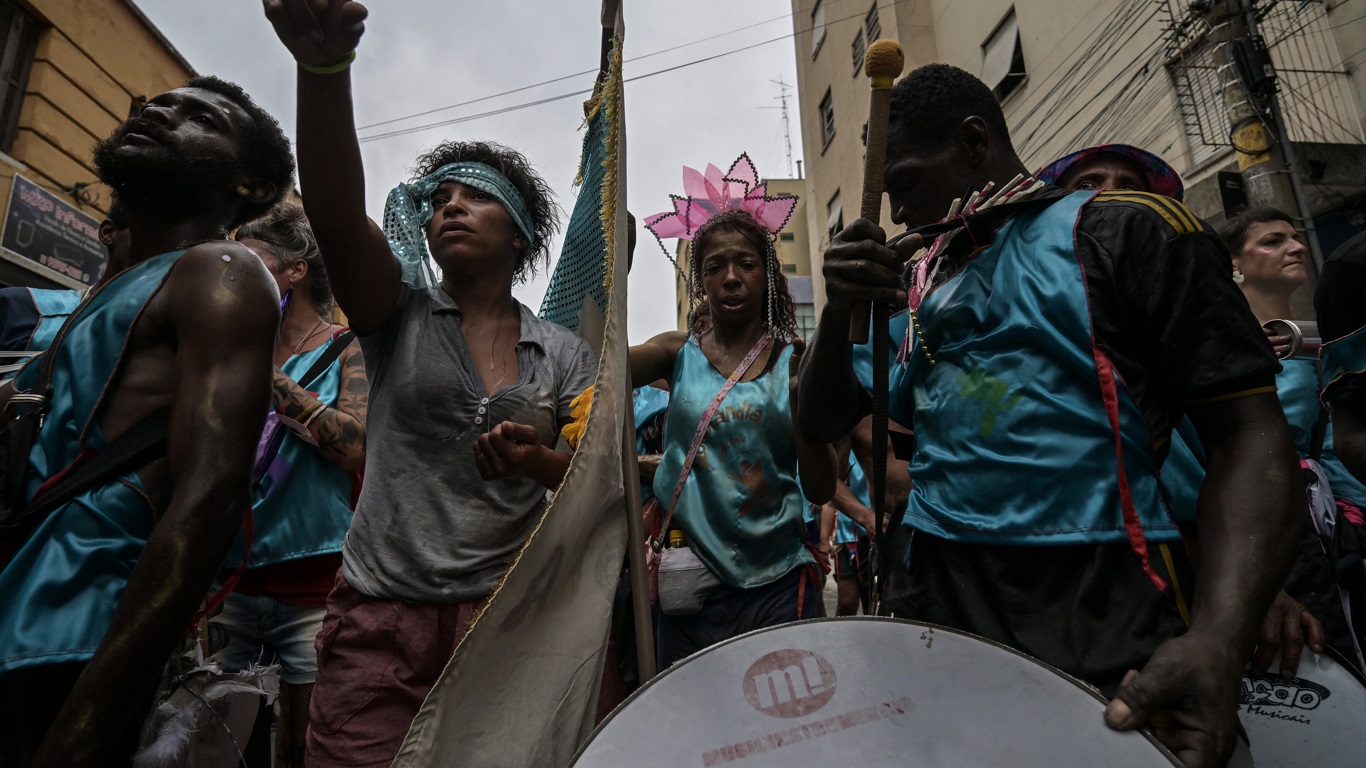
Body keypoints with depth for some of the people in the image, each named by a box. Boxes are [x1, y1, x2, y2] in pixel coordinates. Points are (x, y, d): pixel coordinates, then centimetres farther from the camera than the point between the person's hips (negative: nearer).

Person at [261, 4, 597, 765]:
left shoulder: (566, 353, 6)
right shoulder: (399, 315, 4)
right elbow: (335, 211, -14)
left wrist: (542, 462, -18)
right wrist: (327, 65, -29)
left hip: (510, 615, 1)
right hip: (380, 613, 0)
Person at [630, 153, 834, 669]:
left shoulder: (794, 362, 0)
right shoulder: (679, 354, 2)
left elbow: (821, 489, -2)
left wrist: (802, 401, -18)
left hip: (777, 584, 0)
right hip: (691, 581, 1)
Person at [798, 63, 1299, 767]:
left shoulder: (1124, 229, -4)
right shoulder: (921, 284, 12)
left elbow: (1248, 431, -9)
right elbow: (824, 424, 11)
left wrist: (1217, 642, -24)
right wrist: (839, 309, -7)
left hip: (1099, 621, -4)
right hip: (937, 609, 5)